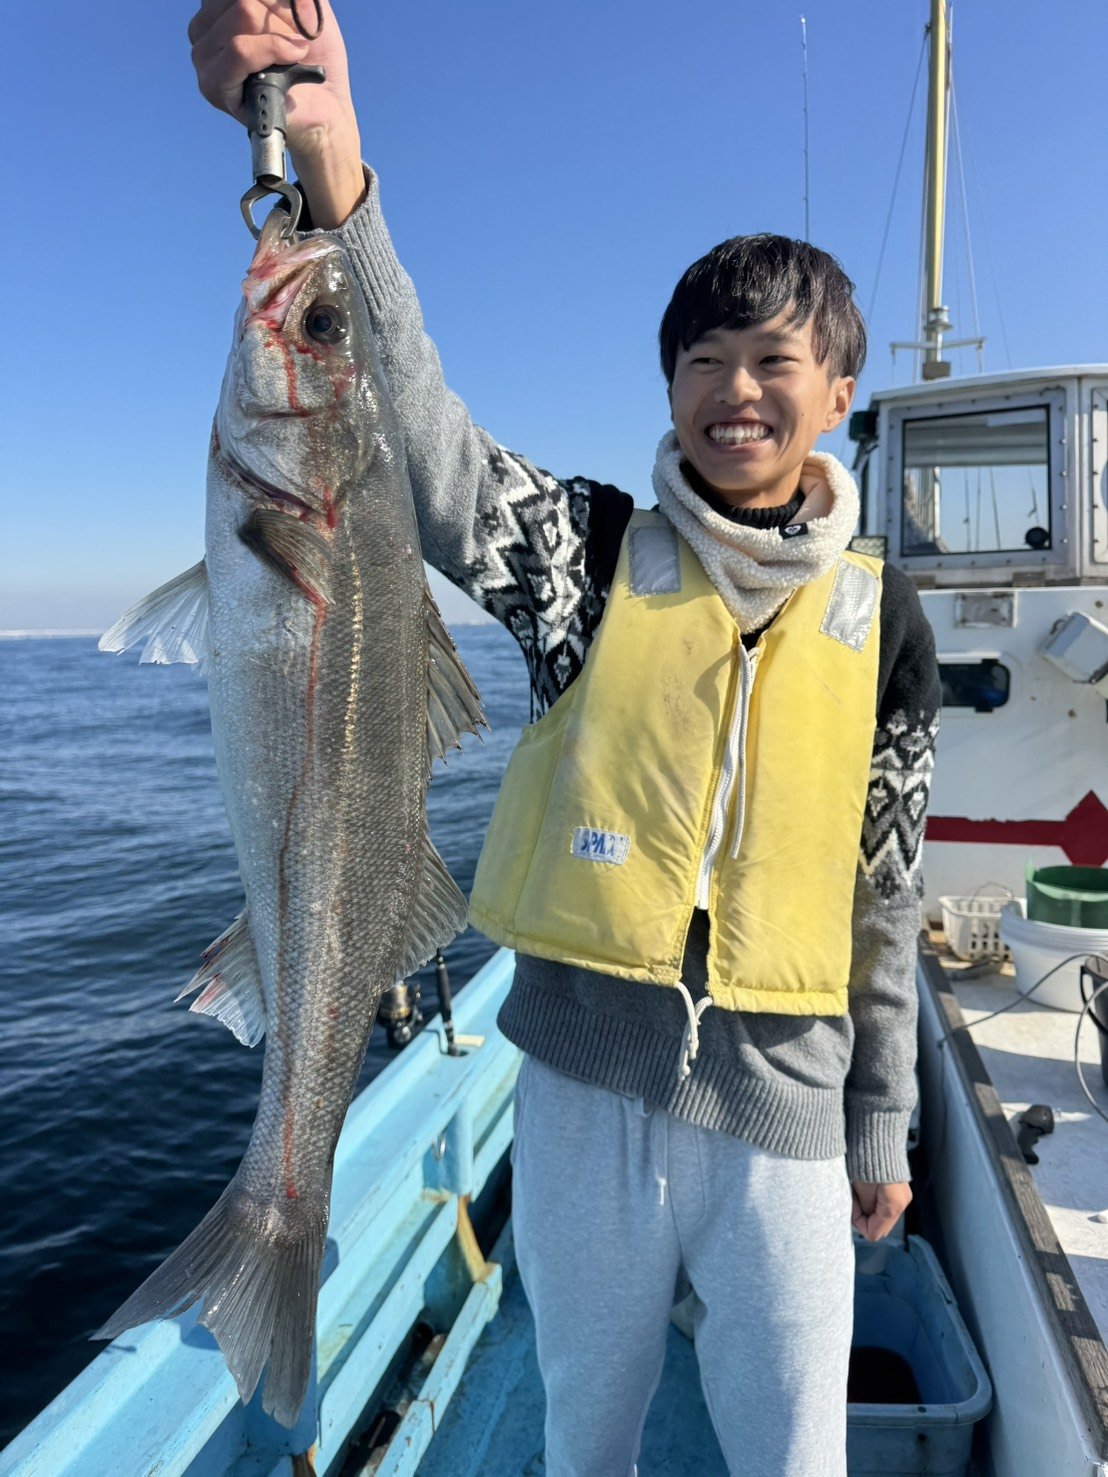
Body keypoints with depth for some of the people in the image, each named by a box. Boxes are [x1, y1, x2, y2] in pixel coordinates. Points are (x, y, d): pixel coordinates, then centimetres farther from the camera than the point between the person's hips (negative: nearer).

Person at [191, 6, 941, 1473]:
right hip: (584, 1079, 0)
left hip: (781, 1109, 1)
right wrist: (331, 166, -36)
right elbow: (422, 442, -22)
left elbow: (885, 897, 6)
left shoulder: (882, 618, 1)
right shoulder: (598, 554, -3)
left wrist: (882, 1126, 12)